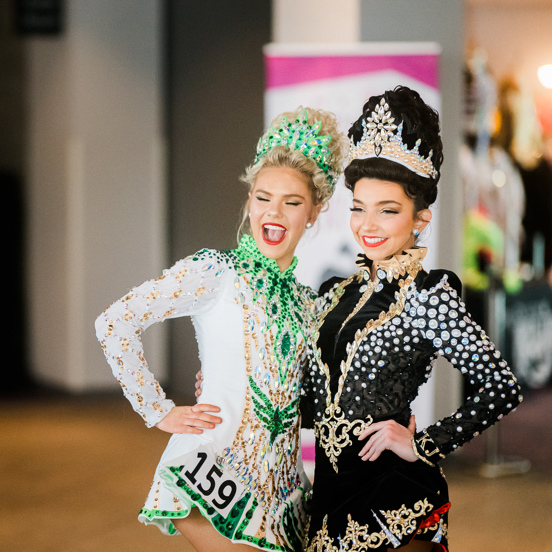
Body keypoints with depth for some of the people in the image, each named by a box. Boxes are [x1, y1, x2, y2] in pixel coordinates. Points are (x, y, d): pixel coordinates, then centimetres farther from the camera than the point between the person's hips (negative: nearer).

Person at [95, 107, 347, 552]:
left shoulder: (306, 301, 15)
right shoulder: (216, 272, -4)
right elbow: (115, 324, -10)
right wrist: (160, 412, -8)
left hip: (277, 484, 6)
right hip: (215, 469, -6)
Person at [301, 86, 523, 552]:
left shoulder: (427, 296, -9)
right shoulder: (337, 294, 10)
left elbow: (501, 390, -13)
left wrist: (423, 445, -11)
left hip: (393, 495, -6)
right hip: (332, 485, 6)